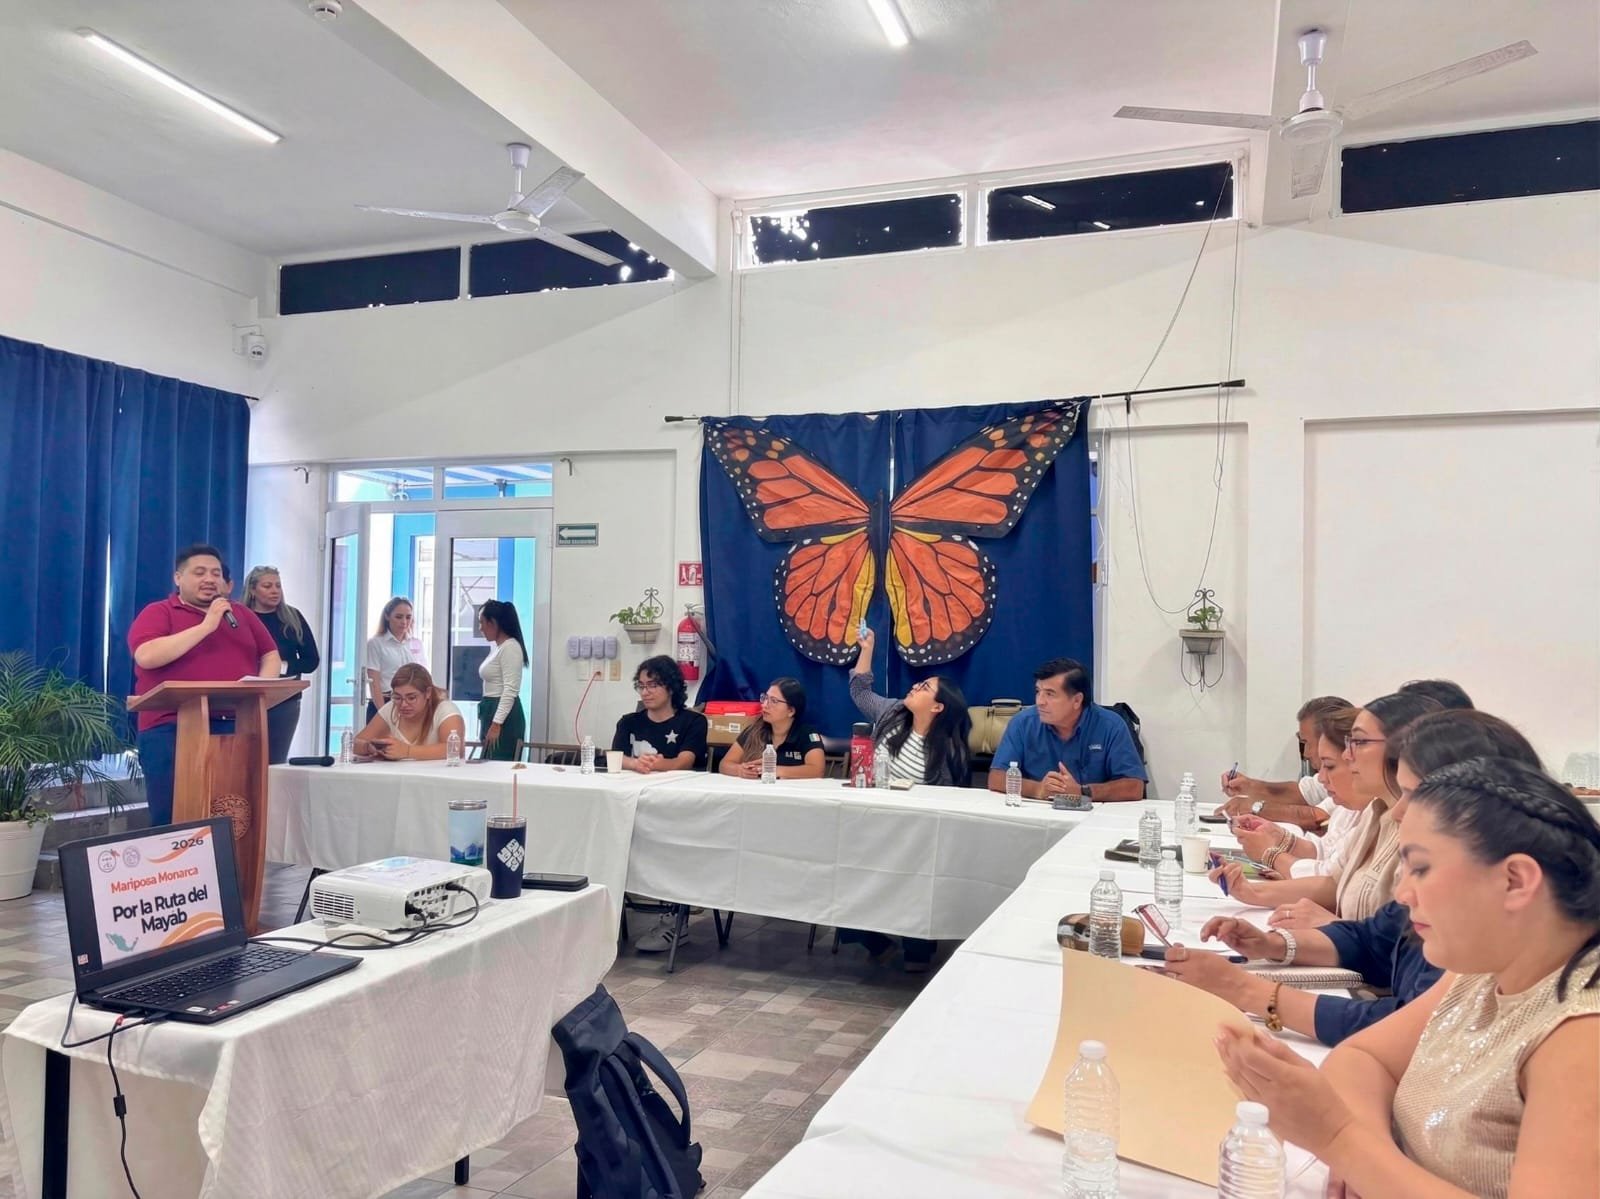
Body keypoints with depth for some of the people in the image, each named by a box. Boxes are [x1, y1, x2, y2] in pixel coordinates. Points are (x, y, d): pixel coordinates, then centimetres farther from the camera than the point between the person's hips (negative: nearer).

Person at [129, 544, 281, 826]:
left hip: (236, 729, 4)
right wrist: (206, 625, -11)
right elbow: (146, 656, -13)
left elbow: (271, 657, 19)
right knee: (174, 821, -3)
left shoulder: (242, 614, 19)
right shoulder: (158, 613, 5)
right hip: (172, 731, -4)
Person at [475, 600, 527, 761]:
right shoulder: (497, 647, 17)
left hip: (504, 716, -10)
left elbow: (510, 690, -21)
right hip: (493, 711, 10)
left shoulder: (510, 647, -14)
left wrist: (496, 724, -24)